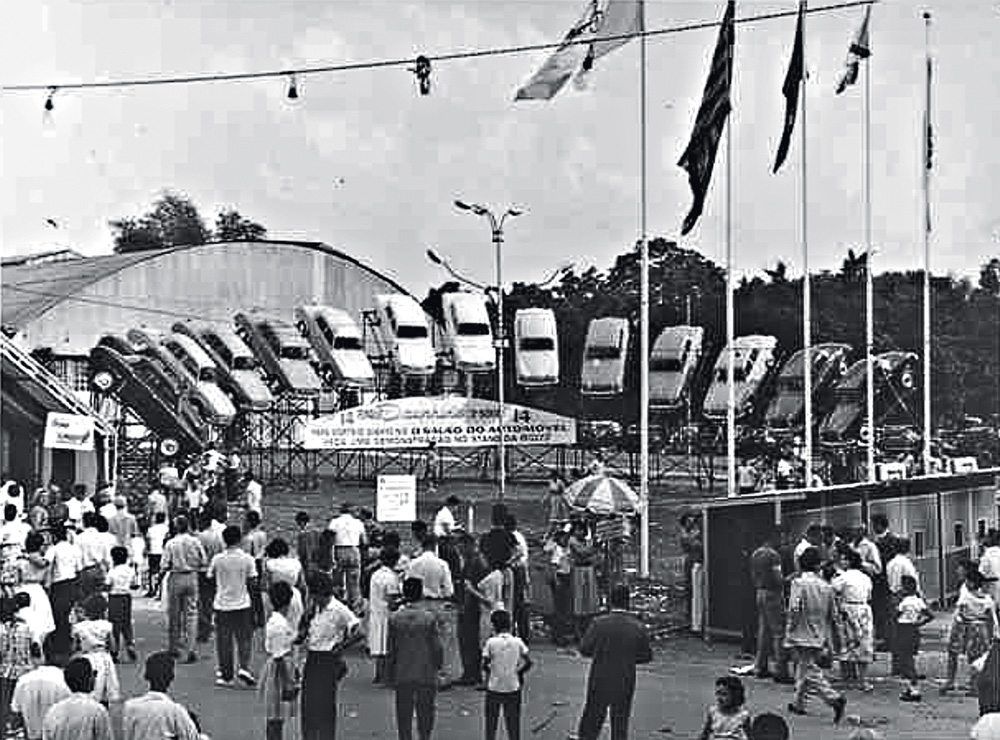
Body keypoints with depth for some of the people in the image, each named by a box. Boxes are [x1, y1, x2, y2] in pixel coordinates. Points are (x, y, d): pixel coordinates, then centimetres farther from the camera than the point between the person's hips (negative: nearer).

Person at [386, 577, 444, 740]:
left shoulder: (394, 618, -4)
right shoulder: (429, 617, -10)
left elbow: (391, 650, 0)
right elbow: (437, 647, -8)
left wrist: (390, 675, 9)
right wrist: (438, 665, 10)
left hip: (402, 676, 2)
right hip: (426, 674, -1)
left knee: (404, 717, 10)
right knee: (425, 713, 11)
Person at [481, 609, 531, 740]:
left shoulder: (491, 642, -7)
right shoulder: (518, 642, -2)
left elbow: (484, 665, -10)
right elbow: (528, 663, -8)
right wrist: (517, 671, 8)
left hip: (494, 688, -2)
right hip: (513, 688, 2)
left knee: (491, 725, 10)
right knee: (513, 724, 10)